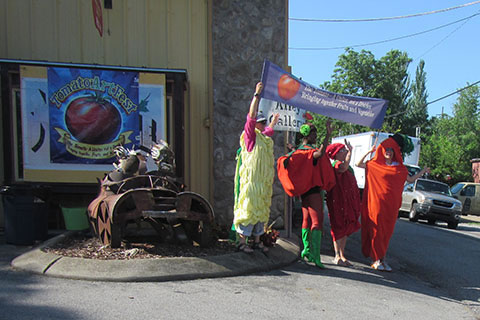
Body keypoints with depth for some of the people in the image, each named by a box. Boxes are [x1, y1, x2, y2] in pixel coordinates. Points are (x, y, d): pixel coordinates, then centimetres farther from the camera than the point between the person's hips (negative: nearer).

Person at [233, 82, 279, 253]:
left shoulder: (263, 137, 17)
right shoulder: (250, 135, -4)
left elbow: (269, 130, 40)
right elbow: (251, 116, -14)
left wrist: (273, 122, 54)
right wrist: (257, 94, -14)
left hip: (263, 181, 8)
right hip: (251, 180, -8)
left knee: (261, 210, 11)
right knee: (248, 209, -7)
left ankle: (257, 241, 19)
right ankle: (242, 241, 0)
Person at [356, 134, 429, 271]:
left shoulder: (399, 167, 12)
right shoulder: (375, 164, 3)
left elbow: (410, 179, 23)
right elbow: (358, 164, 3)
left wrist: (423, 171, 16)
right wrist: (369, 152, -2)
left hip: (391, 204, 3)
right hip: (377, 202, -3)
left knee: (387, 231, 6)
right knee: (376, 230, -2)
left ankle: (382, 258, 17)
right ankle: (377, 259, 5)